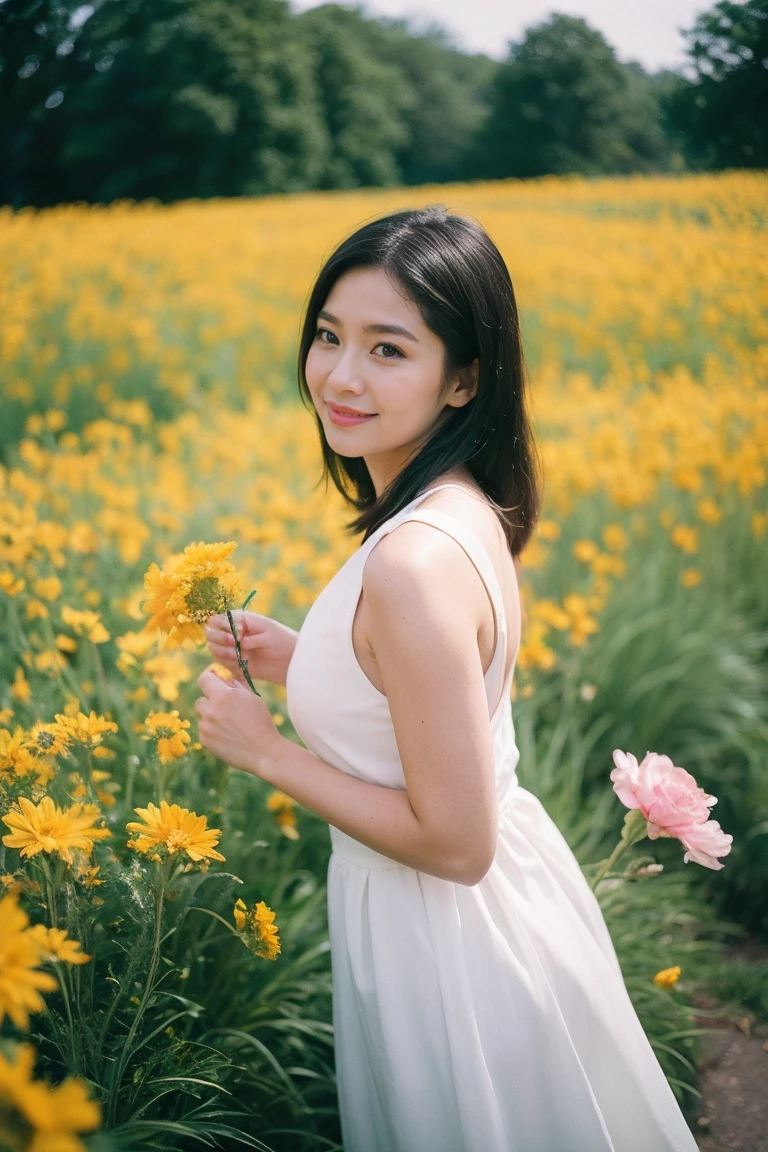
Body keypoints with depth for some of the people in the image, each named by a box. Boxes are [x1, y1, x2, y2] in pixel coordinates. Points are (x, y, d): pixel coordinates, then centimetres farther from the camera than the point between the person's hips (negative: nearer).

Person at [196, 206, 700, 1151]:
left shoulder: (416, 563, -32)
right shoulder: (465, 510, -3)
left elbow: (456, 843, -27)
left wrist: (268, 752, -19)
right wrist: (304, 668, 3)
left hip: (445, 941, -8)